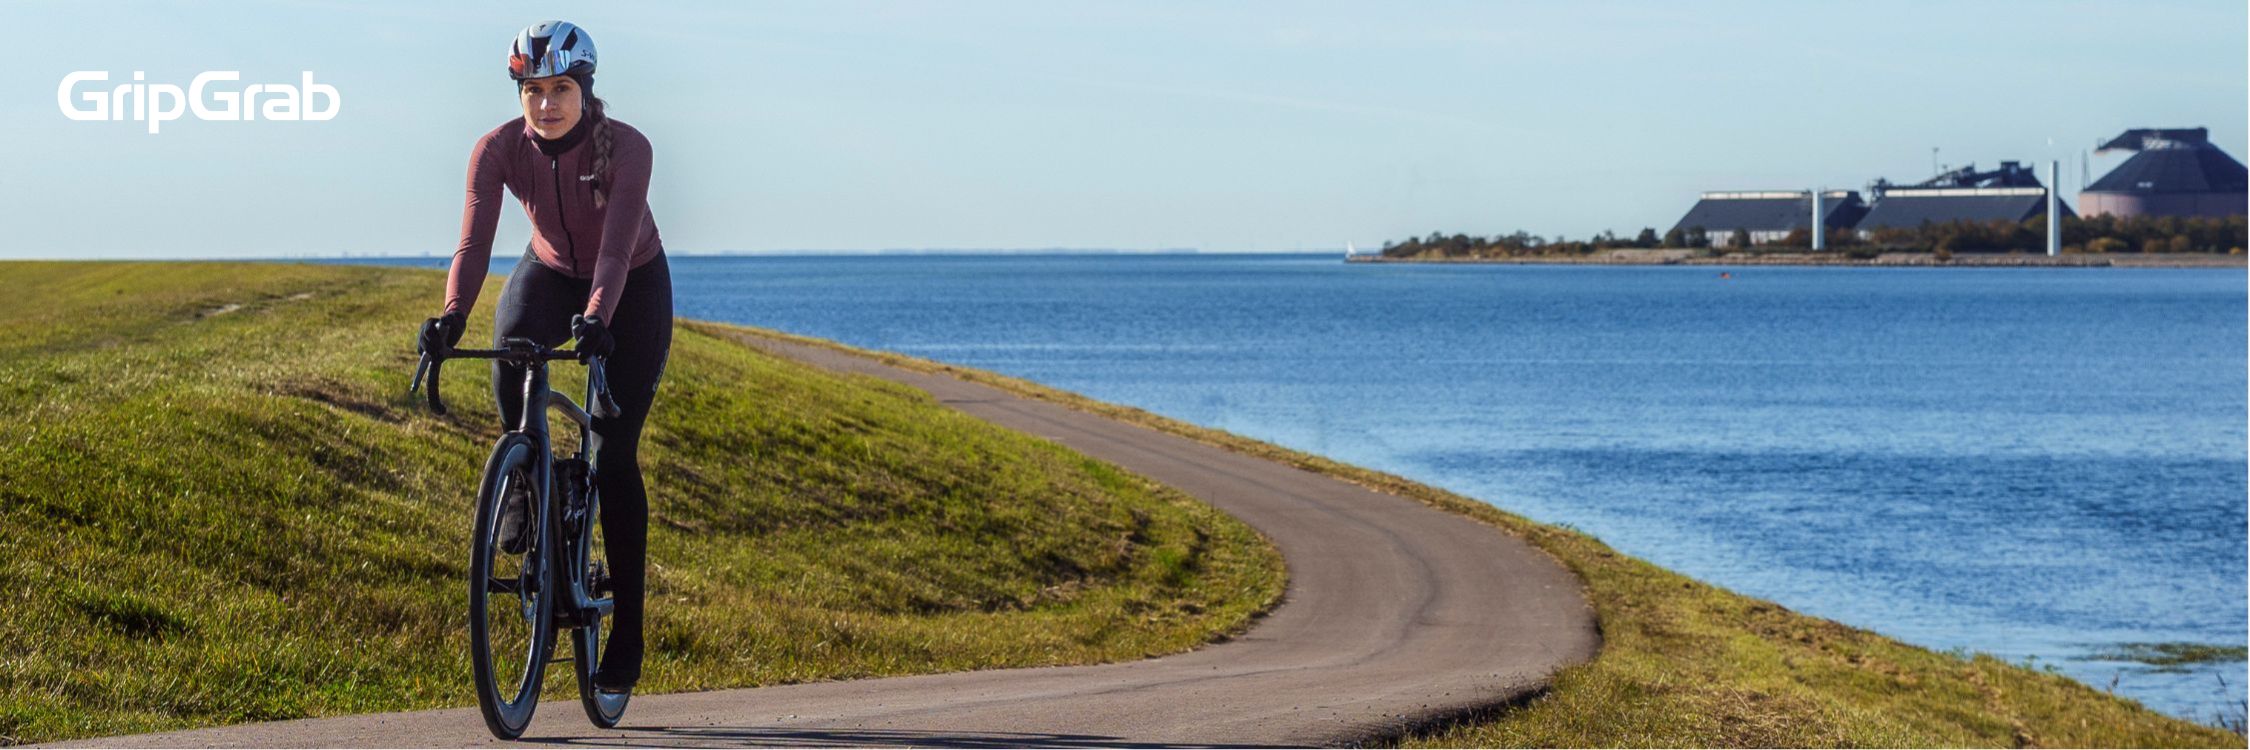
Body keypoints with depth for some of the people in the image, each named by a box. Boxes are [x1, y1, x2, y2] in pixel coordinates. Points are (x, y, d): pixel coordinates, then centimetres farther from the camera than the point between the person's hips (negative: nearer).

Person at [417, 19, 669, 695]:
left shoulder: (626, 148, -29)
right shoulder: (499, 149, -22)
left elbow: (617, 244, -40)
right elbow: (474, 240, -32)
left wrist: (598, 316, -57)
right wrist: (452, 315, -49)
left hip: (633, 287, -2)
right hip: (551, 274, 2)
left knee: (616, 452, -10)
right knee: (513, 342, -36)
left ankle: (627, 639, -4)